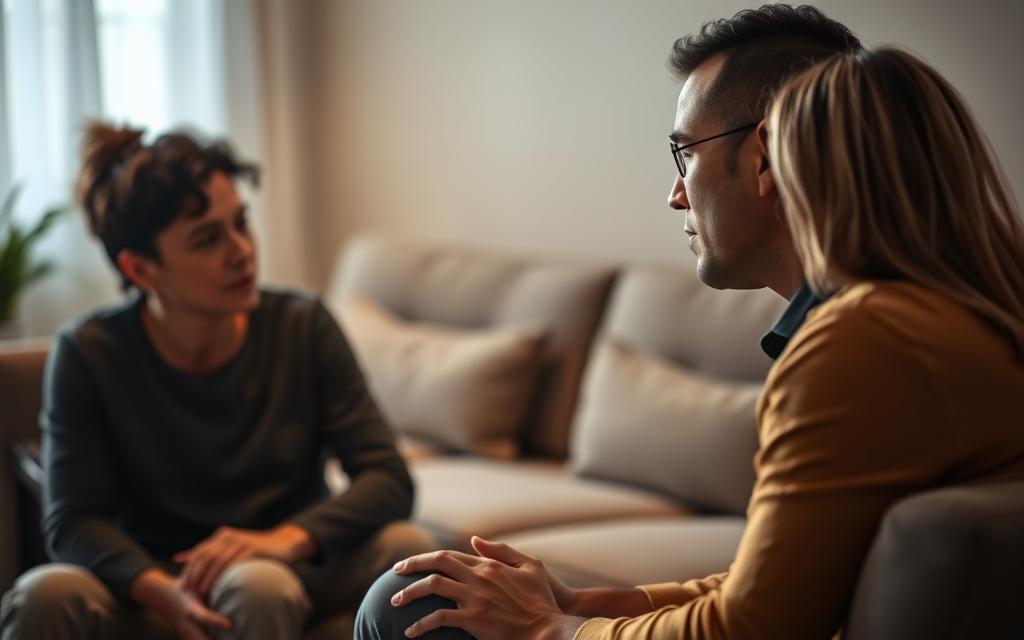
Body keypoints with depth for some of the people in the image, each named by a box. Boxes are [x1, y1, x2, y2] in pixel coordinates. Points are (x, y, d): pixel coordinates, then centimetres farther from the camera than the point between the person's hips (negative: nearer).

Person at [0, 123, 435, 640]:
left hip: (295, 573, 2)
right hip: (154, 581, -2)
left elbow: (389, 479, -11)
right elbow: (72, 520, -13)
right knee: (46, 596, -34)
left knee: (408, 547, -29)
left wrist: (287, 538, -31)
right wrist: (165, 593, -34)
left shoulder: (303, 328, -5)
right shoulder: (89, 354, -9)